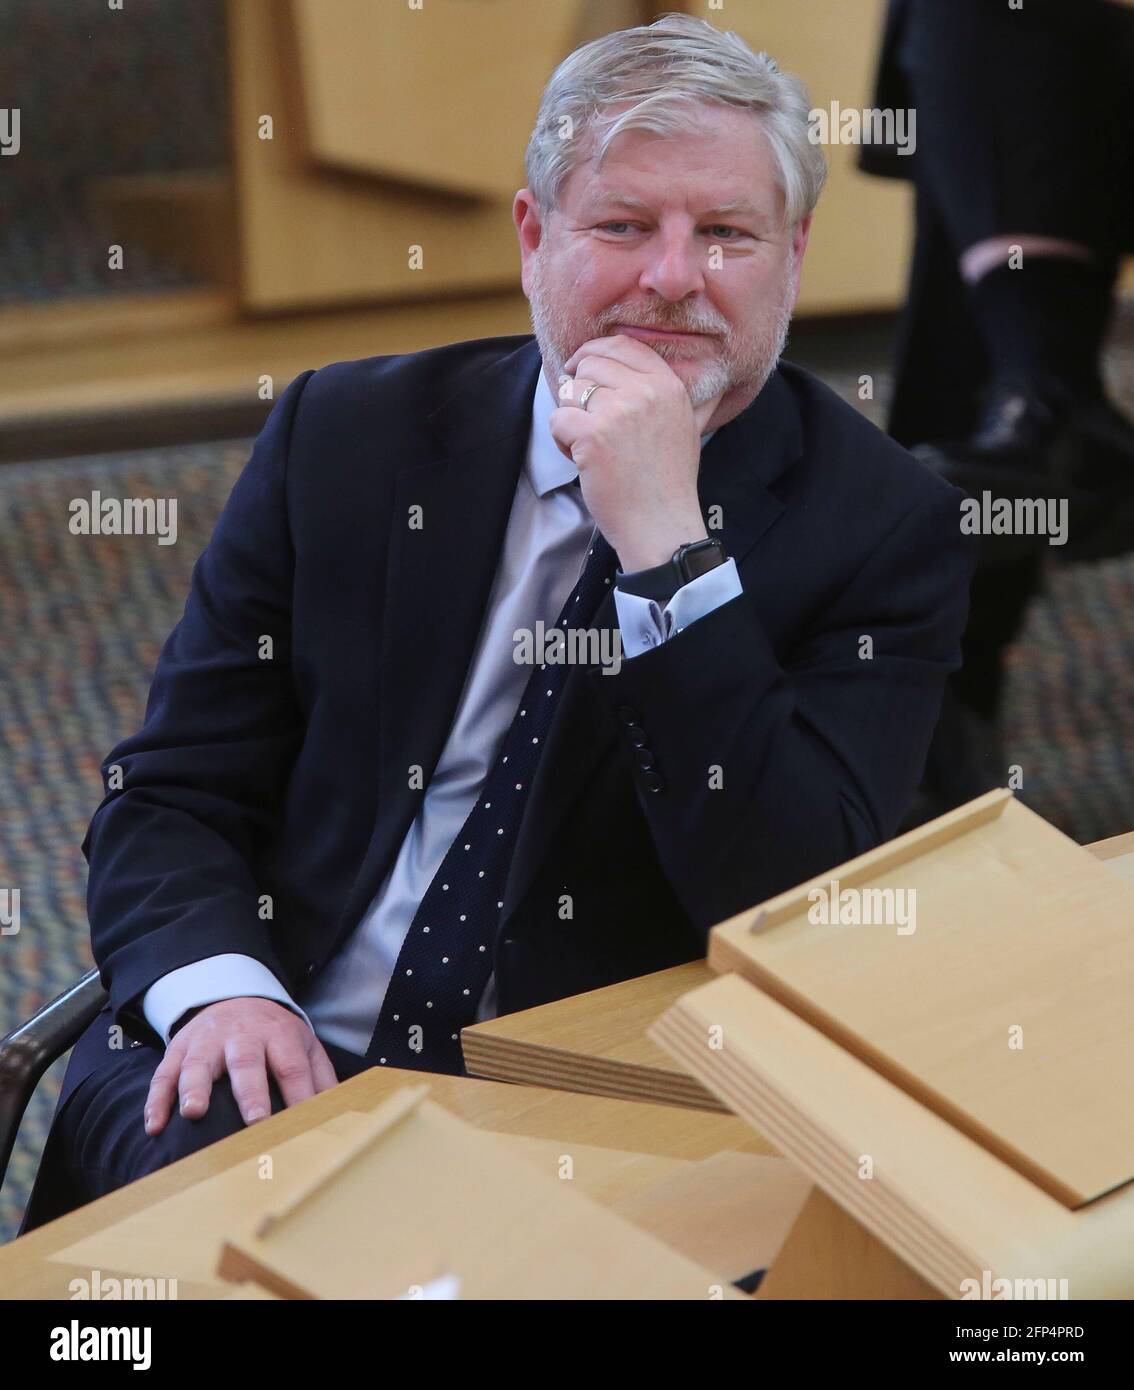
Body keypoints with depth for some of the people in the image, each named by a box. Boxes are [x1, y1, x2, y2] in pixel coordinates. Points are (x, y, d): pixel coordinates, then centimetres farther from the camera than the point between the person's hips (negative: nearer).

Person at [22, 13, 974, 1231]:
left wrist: (665, 545, -20)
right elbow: (169, 796, 8)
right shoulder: (344, 436, 7)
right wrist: (219, 988, -15)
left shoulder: (889, 526, -1)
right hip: (288, 1070, 2)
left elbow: (799, 920, -13)